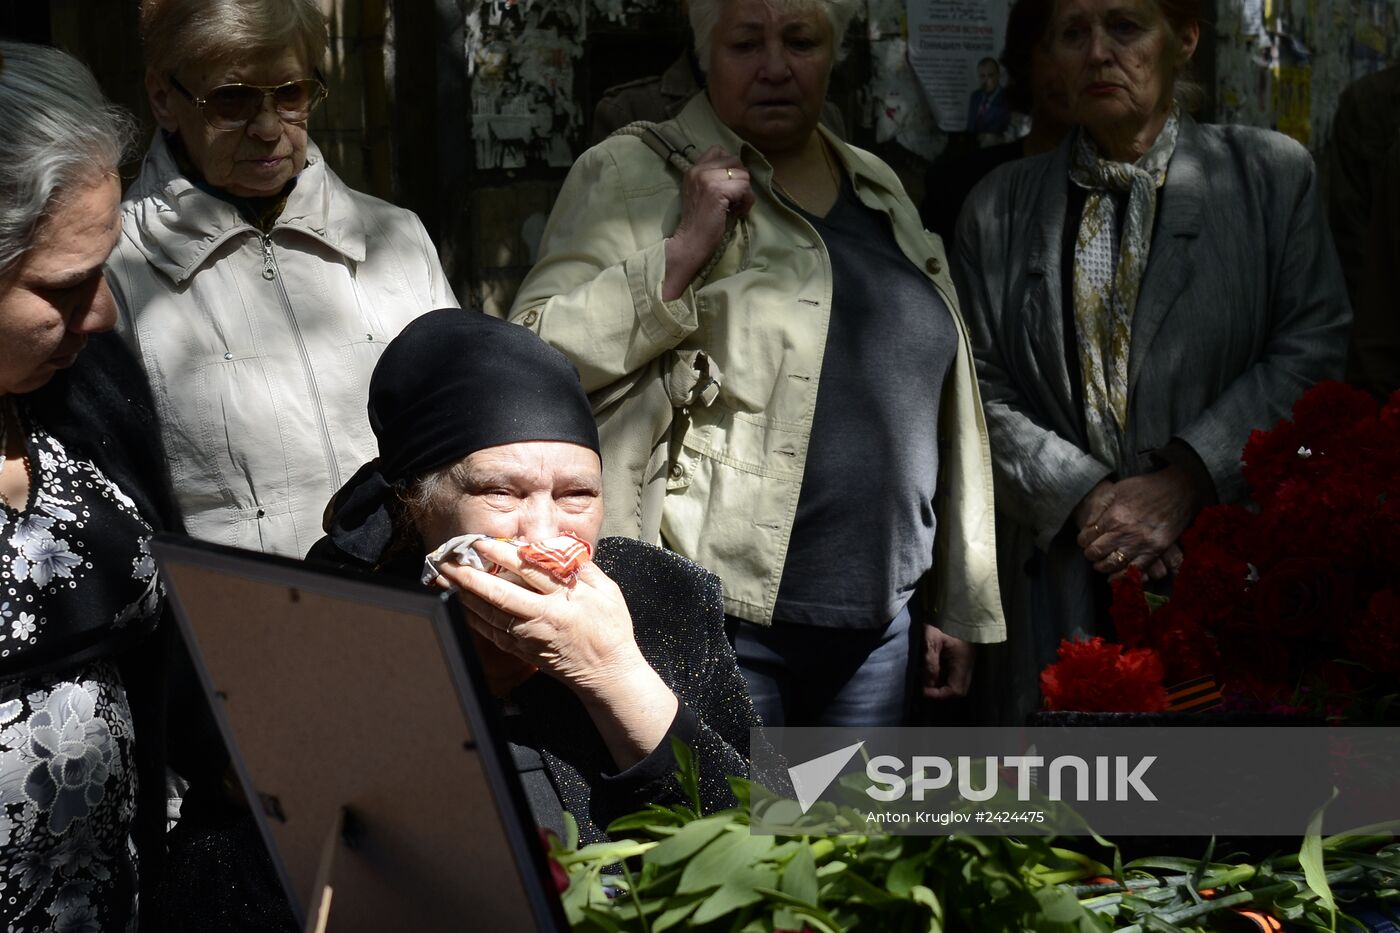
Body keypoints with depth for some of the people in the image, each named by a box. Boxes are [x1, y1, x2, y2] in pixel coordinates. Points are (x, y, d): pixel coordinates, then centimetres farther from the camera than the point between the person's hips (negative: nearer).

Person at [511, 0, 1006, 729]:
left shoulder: (879, 190, 17)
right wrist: (683, 250, -17)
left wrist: (958, 603, 19)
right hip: (711, 628, -6)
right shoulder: (630, 175, -1)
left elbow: (940, 401, 20)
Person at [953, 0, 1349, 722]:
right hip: (1063, 574, 1)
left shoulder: (1274, 174, 7)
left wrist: (1183, 484, -12)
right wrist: (1083, 497, -10)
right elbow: (984, 393, 5)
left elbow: (1311, 351, -2)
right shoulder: (999, 208, 11)